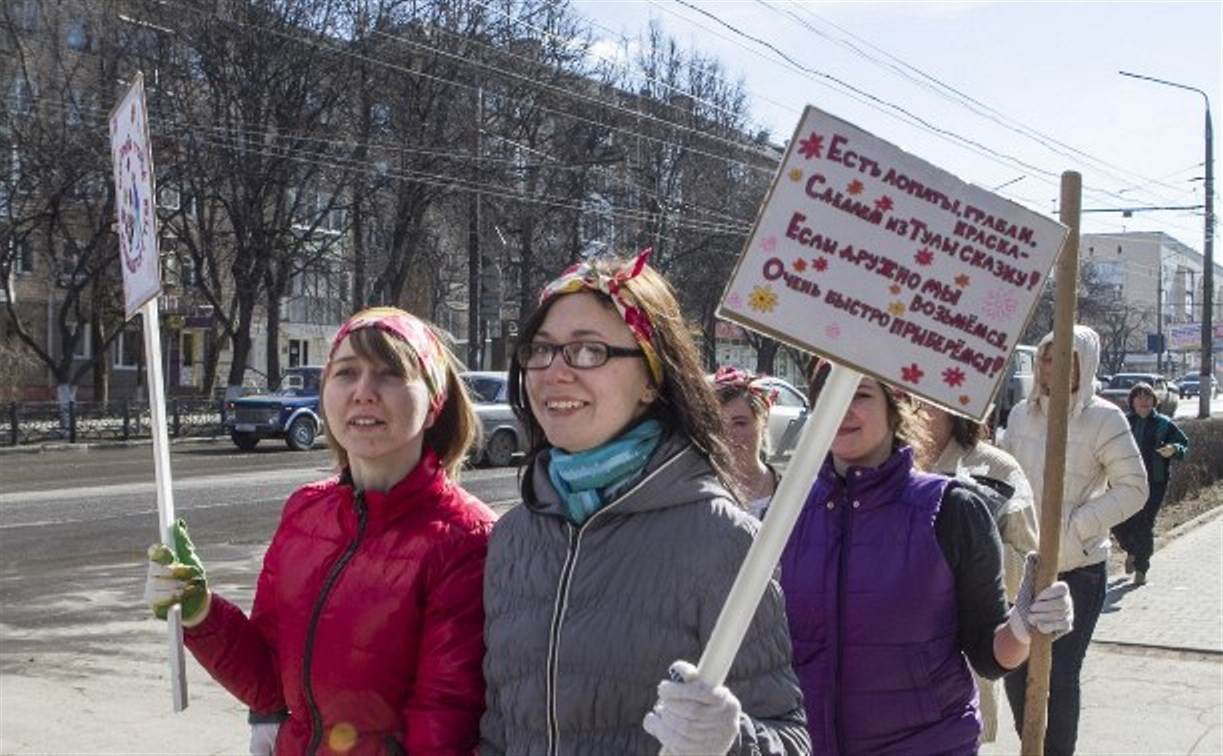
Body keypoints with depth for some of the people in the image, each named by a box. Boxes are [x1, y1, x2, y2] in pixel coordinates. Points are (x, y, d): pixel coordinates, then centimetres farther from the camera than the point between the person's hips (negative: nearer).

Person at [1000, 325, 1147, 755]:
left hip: (1078, 567, -4)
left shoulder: (1103, 418, -9)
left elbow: (1133, 487, -8)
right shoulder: (1021, 413, 5)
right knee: (1015, 667, 9)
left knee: (1060, 675, -1)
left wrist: (1076, 526, -16)